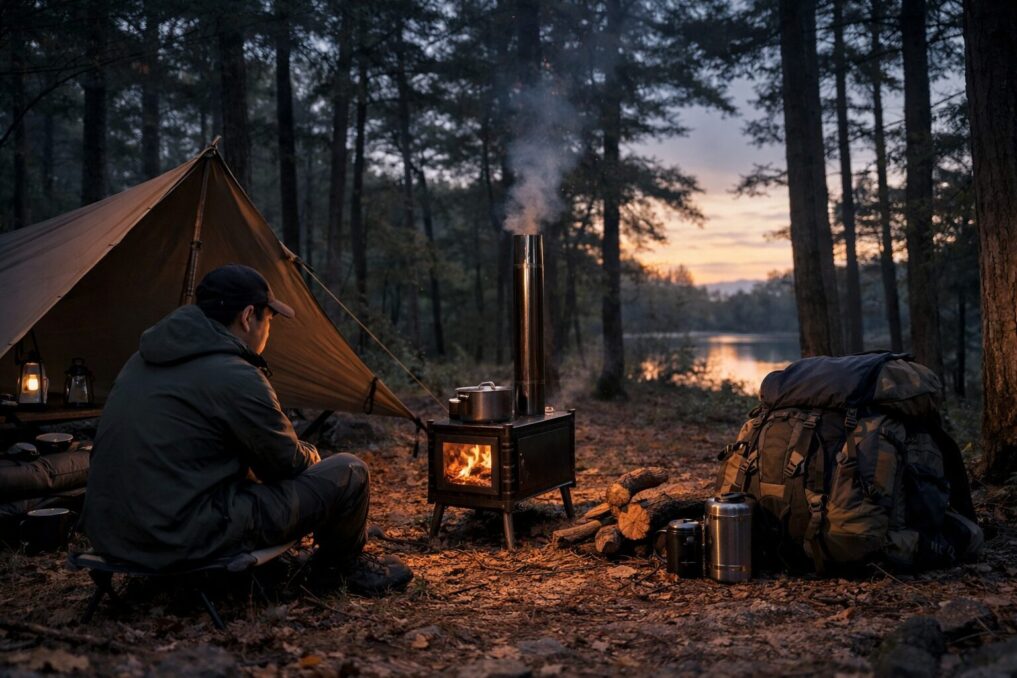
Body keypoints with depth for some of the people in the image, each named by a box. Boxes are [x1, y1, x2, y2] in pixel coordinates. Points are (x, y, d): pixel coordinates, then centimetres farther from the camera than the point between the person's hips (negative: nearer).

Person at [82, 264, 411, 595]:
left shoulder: (143, 359, 11)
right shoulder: (235, 377, -17)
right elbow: (288, 464, -5)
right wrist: (310, 453, 20)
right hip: (184, 540, -9)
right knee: (348, 472, 0)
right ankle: (341, 566, 28)